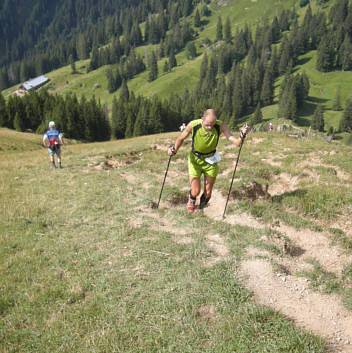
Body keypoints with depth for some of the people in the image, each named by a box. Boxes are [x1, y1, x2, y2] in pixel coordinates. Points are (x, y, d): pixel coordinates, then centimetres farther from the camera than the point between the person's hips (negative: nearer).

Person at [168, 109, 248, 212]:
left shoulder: (220, 125, -22)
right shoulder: (193, 125, -23)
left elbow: (236, 143, -26)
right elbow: (181, 138, -4)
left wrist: (242, 136, -47)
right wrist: (174, 150, -20)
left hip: (211, 161, 1)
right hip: (195, 160, -1)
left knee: (207, 193, 8)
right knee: (195, 192, -2)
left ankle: (201, 207, 44)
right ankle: (191, 200, 38)